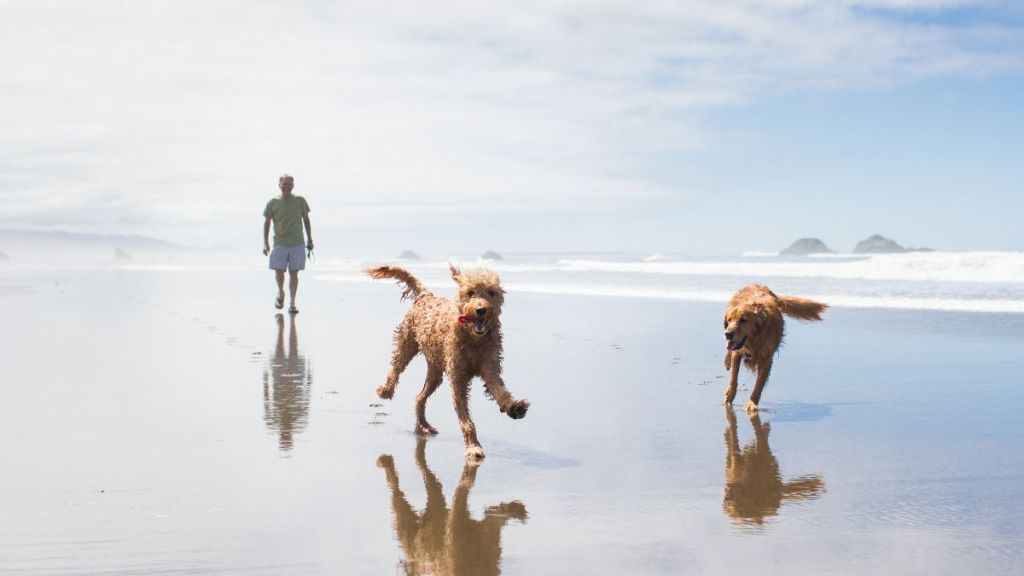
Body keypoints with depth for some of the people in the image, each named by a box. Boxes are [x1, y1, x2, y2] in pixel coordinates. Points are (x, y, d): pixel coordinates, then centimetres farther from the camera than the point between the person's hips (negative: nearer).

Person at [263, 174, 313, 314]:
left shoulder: (300, 201, 2)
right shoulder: (273, 202, -1)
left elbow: (306, 220, 11)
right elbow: (267, 222, 5)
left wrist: (310, 239, 10)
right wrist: (265, 243, -1)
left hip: (297, 243, 0)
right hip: (280, 243, 0)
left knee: (294, 273, 1)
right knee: (278, 272, -4)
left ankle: (292, 304, 8)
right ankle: (280, 293, 27)